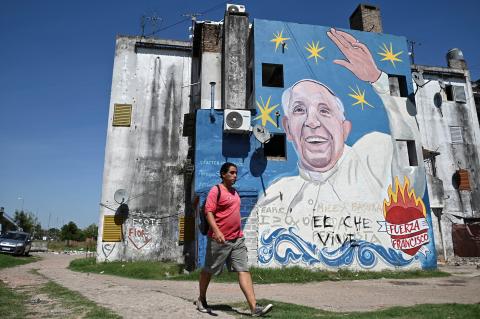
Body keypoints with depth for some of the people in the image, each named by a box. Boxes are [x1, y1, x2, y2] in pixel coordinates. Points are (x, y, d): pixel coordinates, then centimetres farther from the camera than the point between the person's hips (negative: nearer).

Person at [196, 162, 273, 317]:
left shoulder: (235, 192, 15)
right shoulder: (216, 190, -10)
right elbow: (209, 212, -18)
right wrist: (217, 231, -31)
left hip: (237, 239, 7)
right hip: (220, 239, -6)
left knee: (244, 270, -3)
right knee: (209, 270, 11)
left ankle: (254, 307, -5)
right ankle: (201, 300, 33)